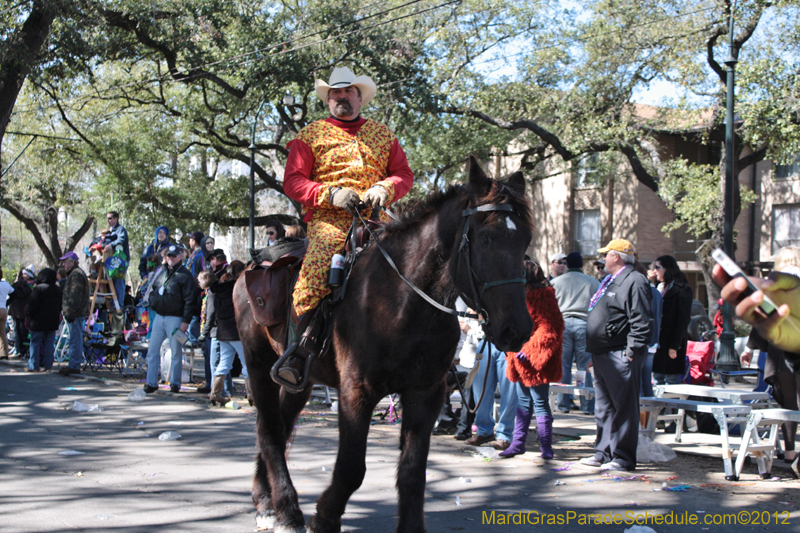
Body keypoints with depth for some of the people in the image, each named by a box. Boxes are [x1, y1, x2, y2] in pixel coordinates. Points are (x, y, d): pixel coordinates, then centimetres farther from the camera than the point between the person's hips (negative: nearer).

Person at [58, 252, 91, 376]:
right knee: (75, 339, 12)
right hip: (77, 314, 11)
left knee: (75, 339, -10)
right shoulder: (74, 274, 23)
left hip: (75, 314, -11)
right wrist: (67, 311, 25)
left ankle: (74, 366, -10)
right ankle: (74, 364, 16)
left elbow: (75, 296, -21)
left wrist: (69, 312, -22)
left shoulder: (76, 275, -13)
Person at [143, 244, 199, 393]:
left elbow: (190, 300, -11)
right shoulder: (162, 274, 15)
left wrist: (185, 321, -16)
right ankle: (151, 382, 7)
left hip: (175, 318, -6)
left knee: (176, 352, 1)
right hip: (159, 317, 6)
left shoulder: (185, 276, -6)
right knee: (153, 350, 3)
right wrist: (153, 304, 6)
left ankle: (175, 383, 9)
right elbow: (153, 291, 26)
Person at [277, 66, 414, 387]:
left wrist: (384, 189, -5)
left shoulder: (382, 134, 24)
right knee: (316, 271, -32)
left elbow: (404, 174, 19)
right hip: (329, 219, -3)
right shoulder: (310, 135, 16)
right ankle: (295, 357, -28)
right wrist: (331, 194, -10)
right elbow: (292, 182, 7)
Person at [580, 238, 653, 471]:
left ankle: (623, 458, -2)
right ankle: (603, 453, 22)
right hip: (602, 356, 11)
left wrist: (632, 352, -22)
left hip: (620, 357, -11)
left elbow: (641, 322, -18)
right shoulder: (611, 282, 20)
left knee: (623, 407, -5)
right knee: (604, 408, 15)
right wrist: (595, 354, 22)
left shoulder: (635, 282, -11)